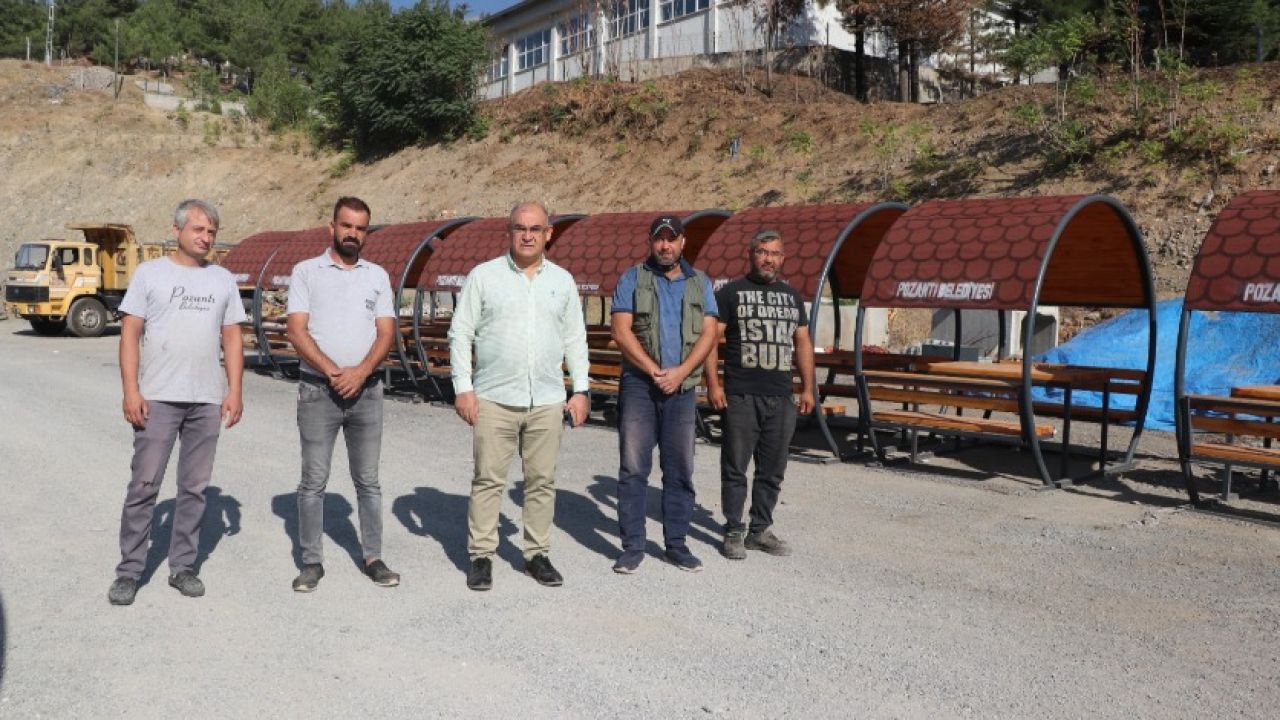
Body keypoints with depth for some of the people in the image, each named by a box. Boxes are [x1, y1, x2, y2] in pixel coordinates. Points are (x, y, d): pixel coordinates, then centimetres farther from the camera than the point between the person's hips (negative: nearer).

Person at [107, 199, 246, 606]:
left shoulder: (223, 280, 11)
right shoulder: (150, 274, 2)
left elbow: (232, 339, 11)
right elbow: (130, 333, -1)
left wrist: (235, 391, 2)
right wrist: (131, 390, -10)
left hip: (208, 401, 3)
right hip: (157, 398, -3)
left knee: (195, 487, 8)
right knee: (145, 484, -1)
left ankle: (182, 567, 18)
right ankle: (129, 571, 9)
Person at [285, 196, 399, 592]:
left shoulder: (377, 275, 10)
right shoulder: (306, 271, 3)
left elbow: (386, 333, 2)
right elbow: (297, 331, -6)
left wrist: (359, 372, -14)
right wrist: (333, 372, -17)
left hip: (366, 390, 2)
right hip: (317, 390, -2)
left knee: (368, 480, 8)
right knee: (313, 481, 3)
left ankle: (373, 557, 17)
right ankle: (311, 562, 13)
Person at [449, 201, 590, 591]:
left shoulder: (562, 280, 10)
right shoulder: (484, 276, 1)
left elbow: (575, 340, 13)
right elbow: (460, 334, 1)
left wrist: (580, 390, 6)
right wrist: (463, 388, -6)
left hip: (547, 401, 3)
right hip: (494, 399, -2)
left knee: (542, 481, 7)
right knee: (488, 479, 1)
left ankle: (537, 554, 18)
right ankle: (481, 556, 12)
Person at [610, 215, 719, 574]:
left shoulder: (700, 283, 12)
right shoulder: (632, 278, 5)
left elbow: (709, 334, 3)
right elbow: (621, 331, -4)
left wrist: (680, 372, -10)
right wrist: (653, 370, -13)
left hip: (683, 387, 2)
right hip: (638, 385, -2)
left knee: (680, 471, 6)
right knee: (633, 469, -2)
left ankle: (676, 544, 16)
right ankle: (632, 547, 5)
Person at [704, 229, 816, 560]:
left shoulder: (792, 296, 16)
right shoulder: (731, 293, 1)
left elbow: (803, 343, 18)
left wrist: (808, 388, 12)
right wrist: (713, 383, -11)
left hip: (781, 398, 5)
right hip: (740, 396, -4)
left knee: (772, 471, 10)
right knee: (735, 469, 1)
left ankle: (760, 530, 21)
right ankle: (734, 532, 11)